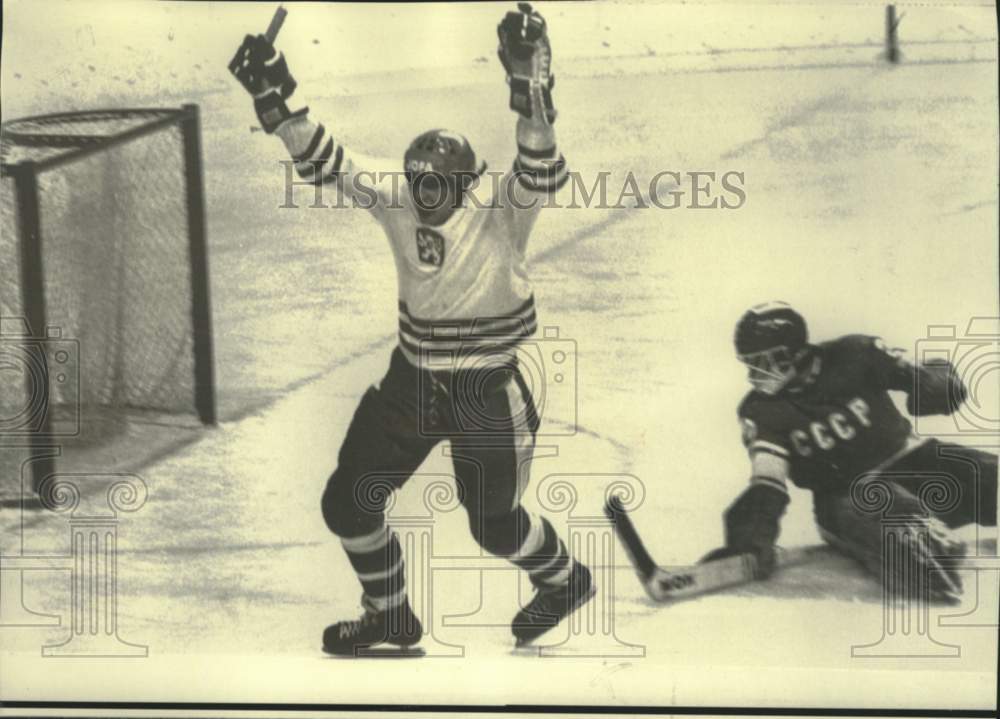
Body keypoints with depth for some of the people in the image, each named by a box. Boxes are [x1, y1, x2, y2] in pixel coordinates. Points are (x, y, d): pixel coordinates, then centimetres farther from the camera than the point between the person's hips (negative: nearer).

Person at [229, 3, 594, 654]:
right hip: (412, 378, 5)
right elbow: (326, 161, -8)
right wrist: (274, 97, -21)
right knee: (348, 502, 6)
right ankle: (390, 617, 31)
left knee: (494, 524, 10)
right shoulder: (397, 203, -6)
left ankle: (567, 581, 44)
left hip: (488, 390, -5)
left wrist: (530, 86, -50)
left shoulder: (500, 216, -18)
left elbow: (540, 171, -37)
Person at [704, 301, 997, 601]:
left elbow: (916, 372, 2)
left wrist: (937, 383, -21)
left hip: (907, 460, 2)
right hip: (841, 494, -2)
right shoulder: (760, 411, -6)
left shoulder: (852, 357, -7)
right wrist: (751, 531, -30)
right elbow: (767, 482, -15)